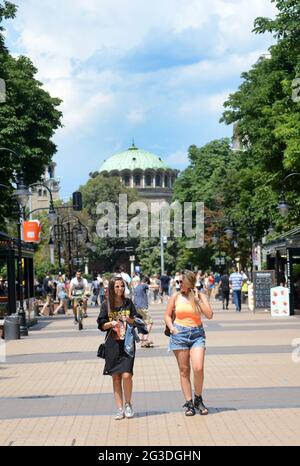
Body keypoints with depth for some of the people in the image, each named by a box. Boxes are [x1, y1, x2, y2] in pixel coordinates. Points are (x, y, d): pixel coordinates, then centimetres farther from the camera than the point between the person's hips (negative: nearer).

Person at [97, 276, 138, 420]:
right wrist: (111, 323, -15)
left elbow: (137, 321, 9)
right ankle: (120, 409, 11)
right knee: (116, 377, 4)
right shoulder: (106, 305, 3)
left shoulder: (128, 303, 5)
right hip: (112, 344, 1)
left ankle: (128, 404, 8)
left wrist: (129, 320, -11)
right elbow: (101, 325, 3)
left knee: (126, 375, -13)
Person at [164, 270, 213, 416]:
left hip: (197, 334, -1)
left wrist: (197, 299, -10)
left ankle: (198, 399, 8)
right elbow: (167, 315, 13)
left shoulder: (201, 296, 2)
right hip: (180, 333, 1)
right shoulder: (176, 297, 5)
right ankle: (189, 403, 9)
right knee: (184, 370, 2)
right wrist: (171, 327, -5)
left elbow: (209, 315, -8)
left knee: (198, 368, -14)